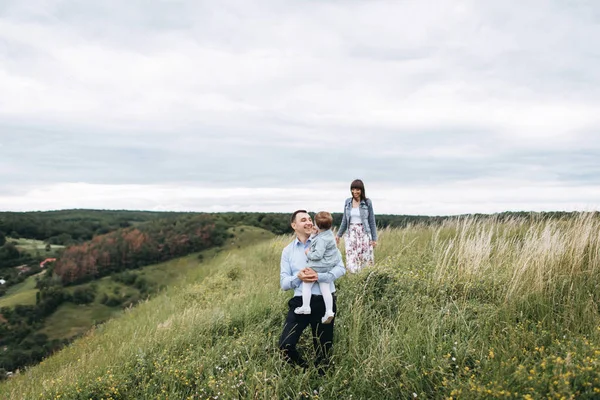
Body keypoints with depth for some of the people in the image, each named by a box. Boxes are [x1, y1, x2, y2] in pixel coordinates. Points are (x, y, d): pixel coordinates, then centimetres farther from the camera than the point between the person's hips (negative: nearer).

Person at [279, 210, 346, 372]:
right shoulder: (287, 251, 8)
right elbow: (284, 283, 5)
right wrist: (298, 277, -16)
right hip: (300, 302, 1)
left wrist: (318, 276, -21)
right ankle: (305, 370, 20)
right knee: (285, 345, -9)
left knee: (324, 349, 10)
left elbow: (341, 268, -6)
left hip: (324, 301, -1)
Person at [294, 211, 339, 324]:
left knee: (306, 284, 5)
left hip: (318, 266, -9)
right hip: (328, 267, 9)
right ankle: (329, 311, 5)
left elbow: (318, 255, -27)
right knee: (325, 288, 9)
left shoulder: (321, 239, -24)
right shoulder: (330, 233, 4)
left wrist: (308, 253, -10)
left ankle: (305, 307, 9)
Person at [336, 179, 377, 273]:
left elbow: (371, 221, 2)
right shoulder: (348, 202, 6)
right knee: (351, 261, -2)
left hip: (364, 234, -2)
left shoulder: (367, 202, -2)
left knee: (365, 259, -1)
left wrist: (374, 238, 0)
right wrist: (339, 234, 17)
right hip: (351, 234, 2)